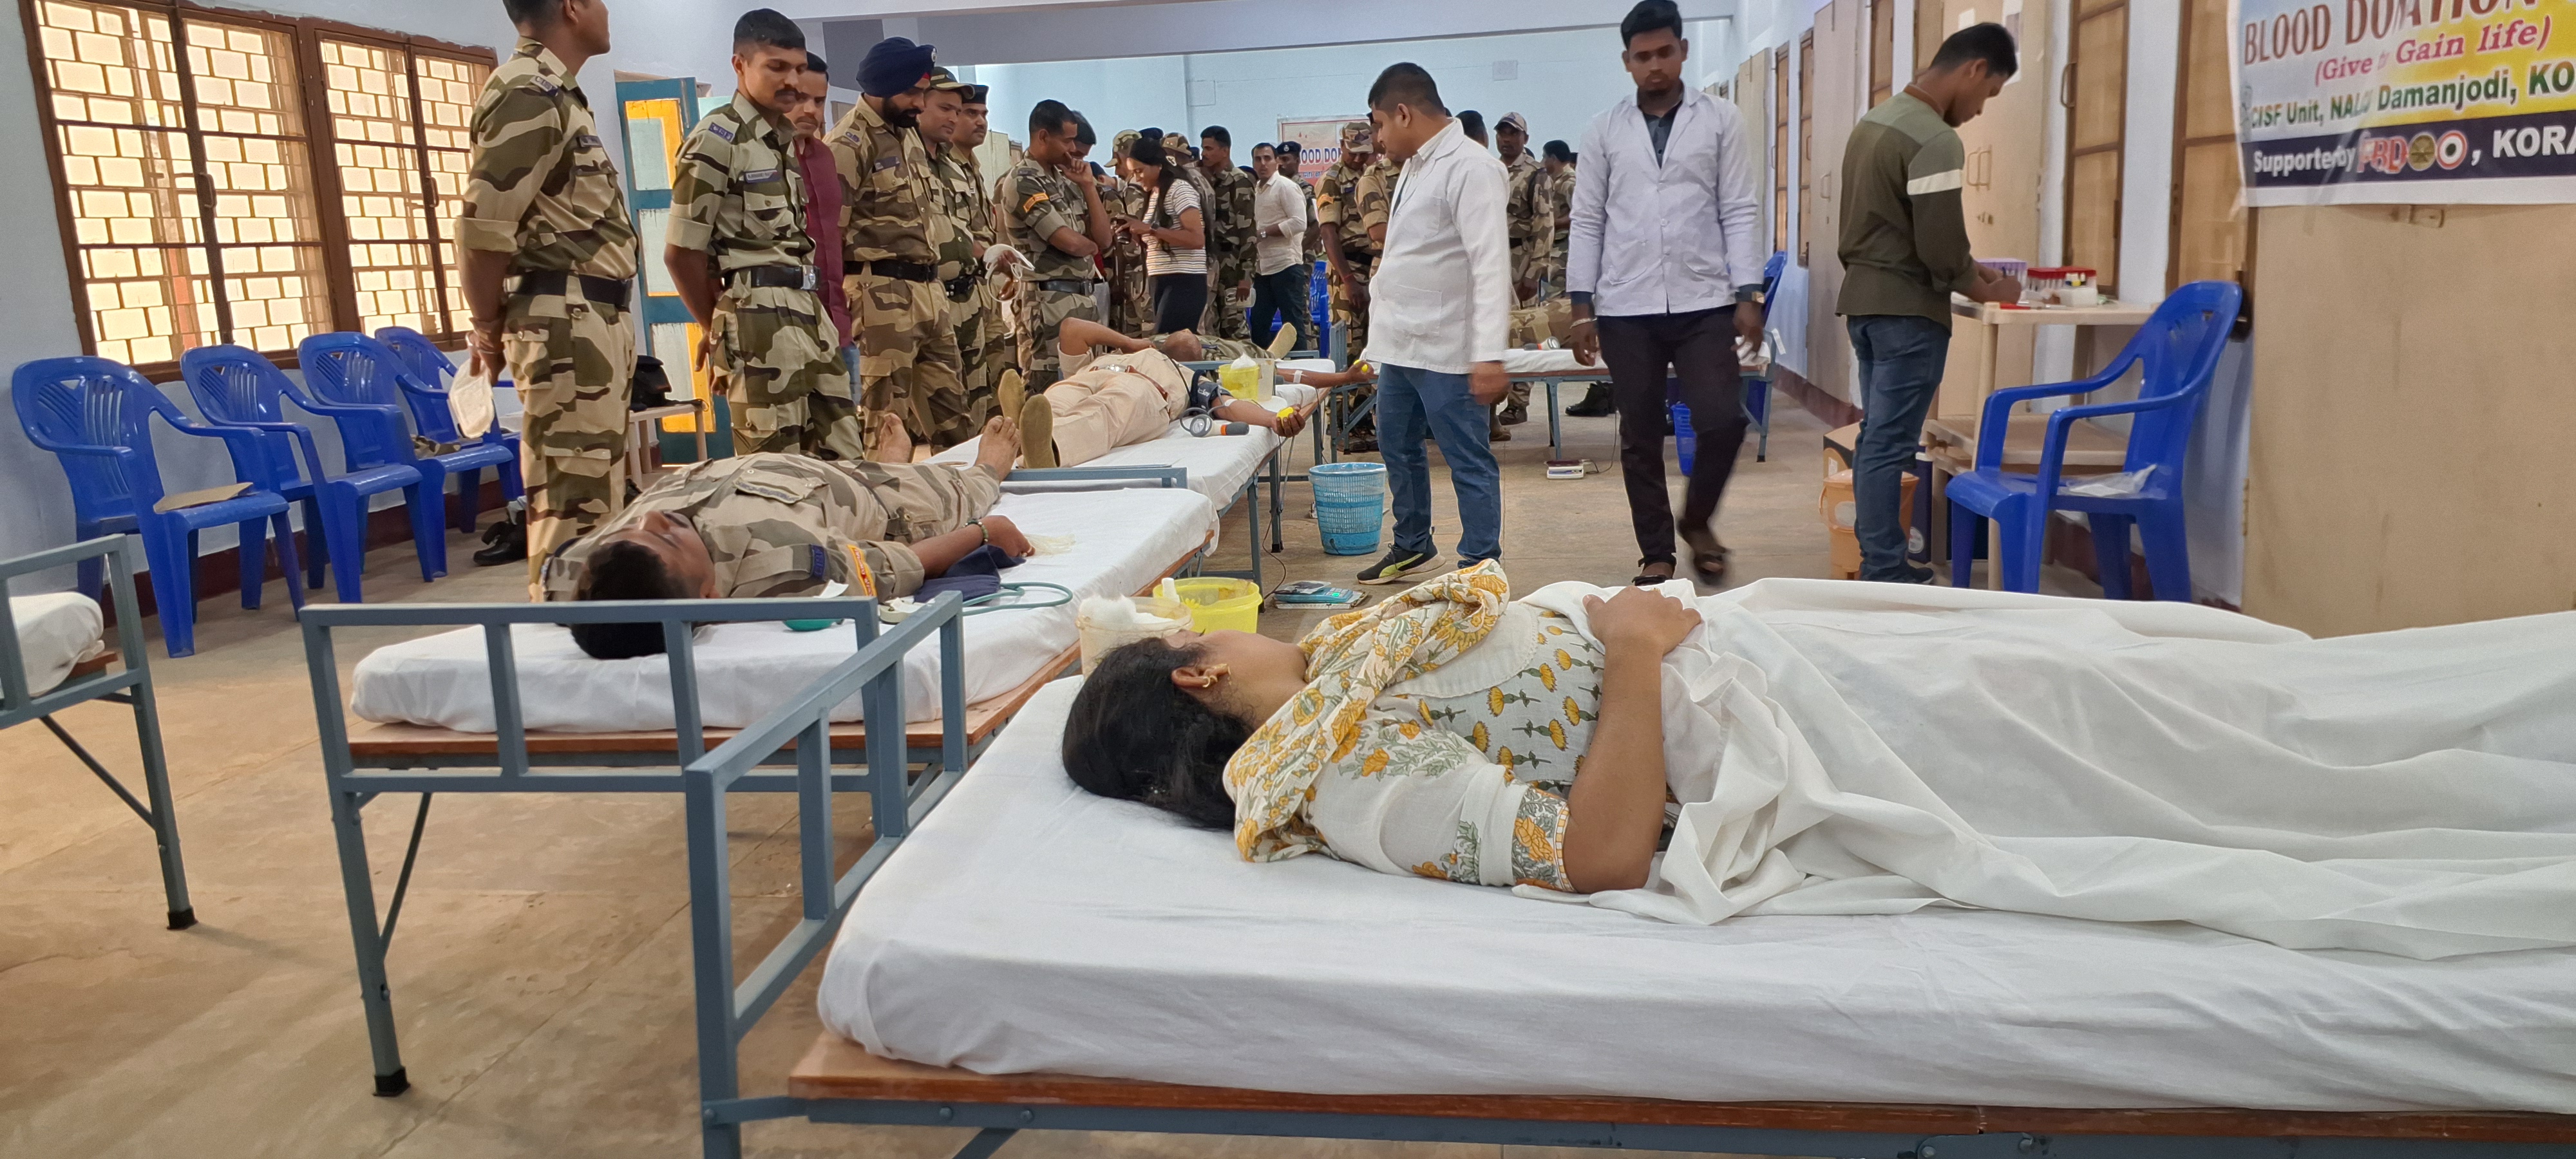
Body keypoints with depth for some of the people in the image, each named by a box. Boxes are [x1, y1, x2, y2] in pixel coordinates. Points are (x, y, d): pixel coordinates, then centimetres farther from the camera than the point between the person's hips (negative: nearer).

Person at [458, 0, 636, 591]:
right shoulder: (529, 92, -12)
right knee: (574, 501, -8)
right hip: (567, 325, -10)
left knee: (594, 495, 14)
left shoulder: (554, 93, 20)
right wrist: (490, 330, -4)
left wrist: (492, 327, 17)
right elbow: (483, 228, -17)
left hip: (593, 323, 10)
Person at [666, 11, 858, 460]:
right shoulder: (717, 139, -7)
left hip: (811, 313, 8)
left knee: (844, 461, 9)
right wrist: (719, 329, 4)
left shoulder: (789, 139, 17)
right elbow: (681, 253, -7)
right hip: (759, 319, -8)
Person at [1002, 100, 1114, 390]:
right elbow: (1070, 242, -17)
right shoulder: (1024, 181, -9)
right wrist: (1092, 246, 5)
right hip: (1051, 301, -8)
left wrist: (1088, 185, 3)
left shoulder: (1064, 179, 16)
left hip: (1084, 298, 8)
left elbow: (1103, 239, 10)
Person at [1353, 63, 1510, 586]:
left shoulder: (1470, 167, -14)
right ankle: (1412, 545, 35)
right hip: (1401, 344, 10)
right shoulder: (1415, 167, 14)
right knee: (1398, 448, 19)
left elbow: (1491, 263, -21)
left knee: (1469, 463, -1)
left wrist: (1489, 353, -27)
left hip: (1446, 348, -10)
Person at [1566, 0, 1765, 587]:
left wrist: (1748, 295, -6)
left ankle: (1697, 520, 18)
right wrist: (1582, 305, 0)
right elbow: (1588, 221, 6)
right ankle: (1655, 552, 18)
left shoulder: (1721, 121, 4)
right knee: (1640, 438, 6)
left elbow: (1740, 212, 2)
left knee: (1723, 422, -9)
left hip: (1704, 302, -1)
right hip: (1626, 308, 1)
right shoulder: (1604, 130, 6)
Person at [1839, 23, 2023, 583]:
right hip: (1908, 308, -9)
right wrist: (1984, 290, 0)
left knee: (1876, 437, 13)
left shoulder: (1873, 120, 11)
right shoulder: (1936, 141, -18)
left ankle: (1878, 563, 19)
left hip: (1863, 296, 9)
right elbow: (1940, 250, -19)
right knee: (1889, 445, -6)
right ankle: (1884, 575, 0)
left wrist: (1966, 268, 17)